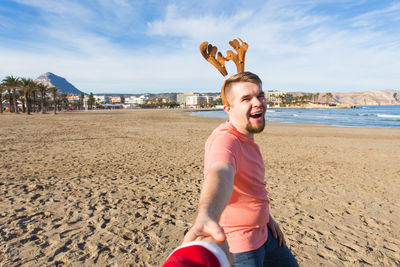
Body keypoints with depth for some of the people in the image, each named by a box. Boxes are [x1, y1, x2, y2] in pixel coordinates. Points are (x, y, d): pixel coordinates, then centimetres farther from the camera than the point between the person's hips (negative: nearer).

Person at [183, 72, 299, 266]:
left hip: (262, 232, 9)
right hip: (239, 243, -9)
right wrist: (206, 217, -69)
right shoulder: (225, 139, -29)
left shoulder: (246, 137, 2)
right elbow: (220, 174, -51)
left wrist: (267, 218, 12)